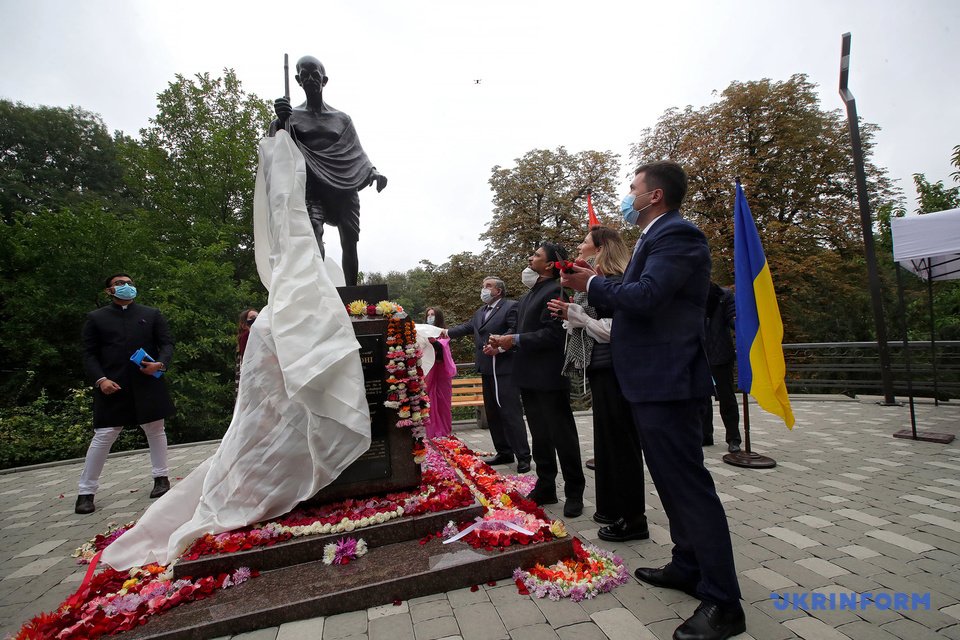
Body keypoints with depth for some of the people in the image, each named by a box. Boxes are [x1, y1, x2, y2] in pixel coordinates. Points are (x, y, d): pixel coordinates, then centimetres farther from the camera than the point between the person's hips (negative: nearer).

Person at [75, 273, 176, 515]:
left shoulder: (152, 314, 9)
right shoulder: (96, 318, 8)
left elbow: (167, 343, 7)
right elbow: (89, 354, 4)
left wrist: (161, 363, -13)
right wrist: (100, 380, -11)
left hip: (148, 384, 1)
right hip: (112, 386, -1)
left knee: (155, 430, 9)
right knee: (103, 437, 0)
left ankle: (161, 477, 23)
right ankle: (85, 492, 14)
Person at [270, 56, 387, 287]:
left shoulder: (342, 118, 20)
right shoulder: (293, 116, 15)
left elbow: (356, 153, 16)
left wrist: (373, 171, -5)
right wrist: (280, 120, -21)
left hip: (344, 188, 2)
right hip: (313, 188, -2)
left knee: (350, 243, -2)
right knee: (313, 233, -27)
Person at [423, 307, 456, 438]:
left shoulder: (443, 333, 1)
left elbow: (441, 345, -18)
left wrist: (433, 341, -39)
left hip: (441, 371, -2)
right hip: (428, 371, 2)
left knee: (442, 403, 1)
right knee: (430, 404, 0)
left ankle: (445, 435, 11)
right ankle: (432, 435, 7)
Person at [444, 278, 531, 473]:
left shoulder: (511, 306, -5)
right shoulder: (480, 312, 20)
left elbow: (514, 330, -16)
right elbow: (467, 327, 19)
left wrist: (499, 347, -26)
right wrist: (446, 332, 10)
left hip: (505, 369, -8)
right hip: (487, 369, 9)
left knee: (511, 412, -8)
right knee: (492, 413, 12)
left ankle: (523, 457, 1)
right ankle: (504, 452, 23)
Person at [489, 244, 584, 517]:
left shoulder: (556, 291, -14)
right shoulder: (531, 293, 16)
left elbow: (552, 334, -23)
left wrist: (516, 340, -20)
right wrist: (505, 341, 3)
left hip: (549, 377, -9)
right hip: (530, 376, 9)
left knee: (562, 435, 4)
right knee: (540, 436, 17)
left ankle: (574, 493, 20)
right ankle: (545, 488, 30)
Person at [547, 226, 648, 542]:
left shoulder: (614, 282, -14)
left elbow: (612, 330, -21)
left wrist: (574, 313, -18)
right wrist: (570, 315, 1)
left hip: (612, 371, -10)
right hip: (602, 369, 10)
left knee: (620, 443, -1)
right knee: (608, 441, 17)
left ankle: (633, 519, 14)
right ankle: (614, 508, 32)